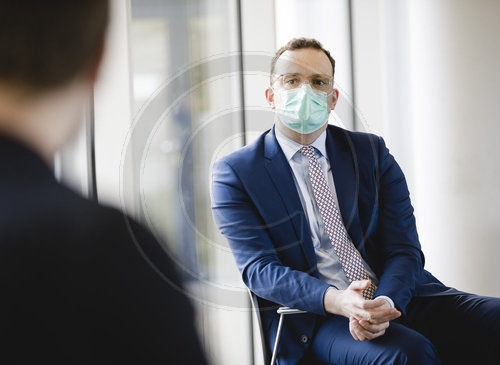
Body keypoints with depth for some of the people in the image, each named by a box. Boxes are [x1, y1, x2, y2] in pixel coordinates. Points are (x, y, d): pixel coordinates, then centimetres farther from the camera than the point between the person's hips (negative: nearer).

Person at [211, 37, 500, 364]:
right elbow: (259, 268, -7)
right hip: (314, 318, -4)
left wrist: (386, 302, -20)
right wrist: (336, 300, -26)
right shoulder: (234, 173, 4)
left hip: (398, 298, 5)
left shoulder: (372, 152, 13)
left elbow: (404, 248, 4)